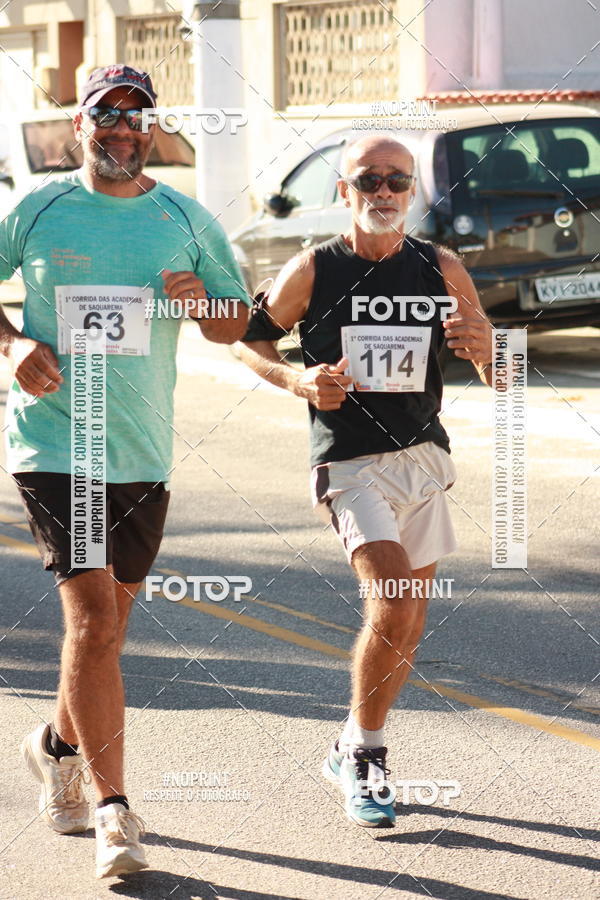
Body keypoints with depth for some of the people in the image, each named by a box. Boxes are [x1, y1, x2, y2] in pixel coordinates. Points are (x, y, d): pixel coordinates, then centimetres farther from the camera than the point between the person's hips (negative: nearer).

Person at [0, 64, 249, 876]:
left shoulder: (188, 220, 7)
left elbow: (237, 325, 13)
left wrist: (203, 302, -10)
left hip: (142, 451, 3)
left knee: (108, 624, 13)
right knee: (92, 614, -14)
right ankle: (113, 811, -10)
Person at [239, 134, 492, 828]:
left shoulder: (442, 271, 3)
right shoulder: (312, 270, -4)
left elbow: (498, 378, 8)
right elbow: (247, 339, 8)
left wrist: (485, 348, -15)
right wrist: (296, 379, -10)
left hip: (424, 459, 4)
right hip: (350, 464, -4)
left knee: (406, 626, 9)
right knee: (393, 604, -21)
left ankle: (356, 753, 31)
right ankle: (362, 752, -1)